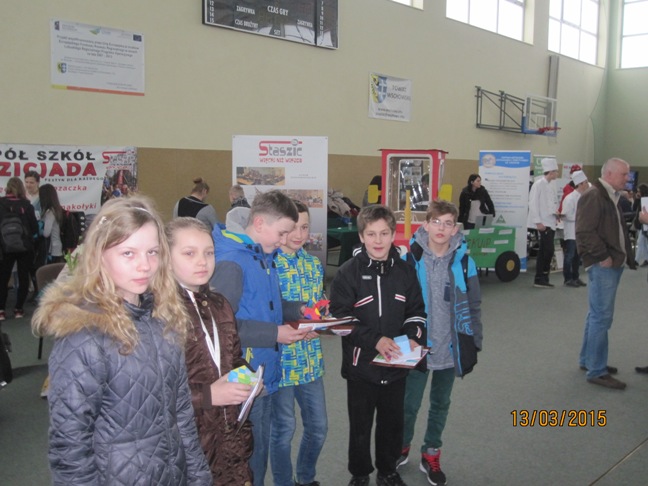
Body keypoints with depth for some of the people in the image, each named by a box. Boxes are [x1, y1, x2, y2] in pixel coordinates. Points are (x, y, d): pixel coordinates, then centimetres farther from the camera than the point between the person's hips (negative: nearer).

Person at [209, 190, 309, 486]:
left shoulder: (265, 257, 8)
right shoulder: (231, 262, -21)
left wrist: (299, 309, 3)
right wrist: (274, 334, -24)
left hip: (266, 373, 9)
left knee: (260, 448, 23)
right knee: (248, 455, 7)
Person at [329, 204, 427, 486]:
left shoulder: (404, 272, 1)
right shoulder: (349, 272, -10)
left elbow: (416, 311, 9)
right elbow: (340, 317, -13)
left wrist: (413, 338, -9)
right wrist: (375, 339, -22)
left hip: (396, 365, 3)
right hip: (360, 364, -3)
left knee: (393, 421, 16)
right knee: (360, 424, 12)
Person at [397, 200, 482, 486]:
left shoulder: (463, 261, -5)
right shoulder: (411, 259, -11)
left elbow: (473, 306, 2)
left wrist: (474, 344, 3)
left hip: (450, 348, 2)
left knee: (440, 405, 17)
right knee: (409, 404, 9)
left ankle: (431, 456, 35)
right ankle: (401, 448, 35)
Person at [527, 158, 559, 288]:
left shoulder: (551, 186, 14)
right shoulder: (538, 184, -10)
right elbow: (533, 204, -14)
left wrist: (556, 212, 6)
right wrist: (538, 222, -18)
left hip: (550, 223, 8)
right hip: (543, 224, -8)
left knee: (545, 252, 9)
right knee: (547, 251, -9)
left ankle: (542, 279, 16)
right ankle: (540, 279, -1)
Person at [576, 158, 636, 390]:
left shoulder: (612, 197, 18)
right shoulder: (593, 196, -14)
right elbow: (585, 232, -23)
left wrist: (626, 255, 13)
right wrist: (603, 256, -19)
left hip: (613, 264, 10)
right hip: (602, 265, -10)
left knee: (597, 315, 16)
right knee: (601, 317, -7)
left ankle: (588, 360, 27)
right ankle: (597, 371, -1)